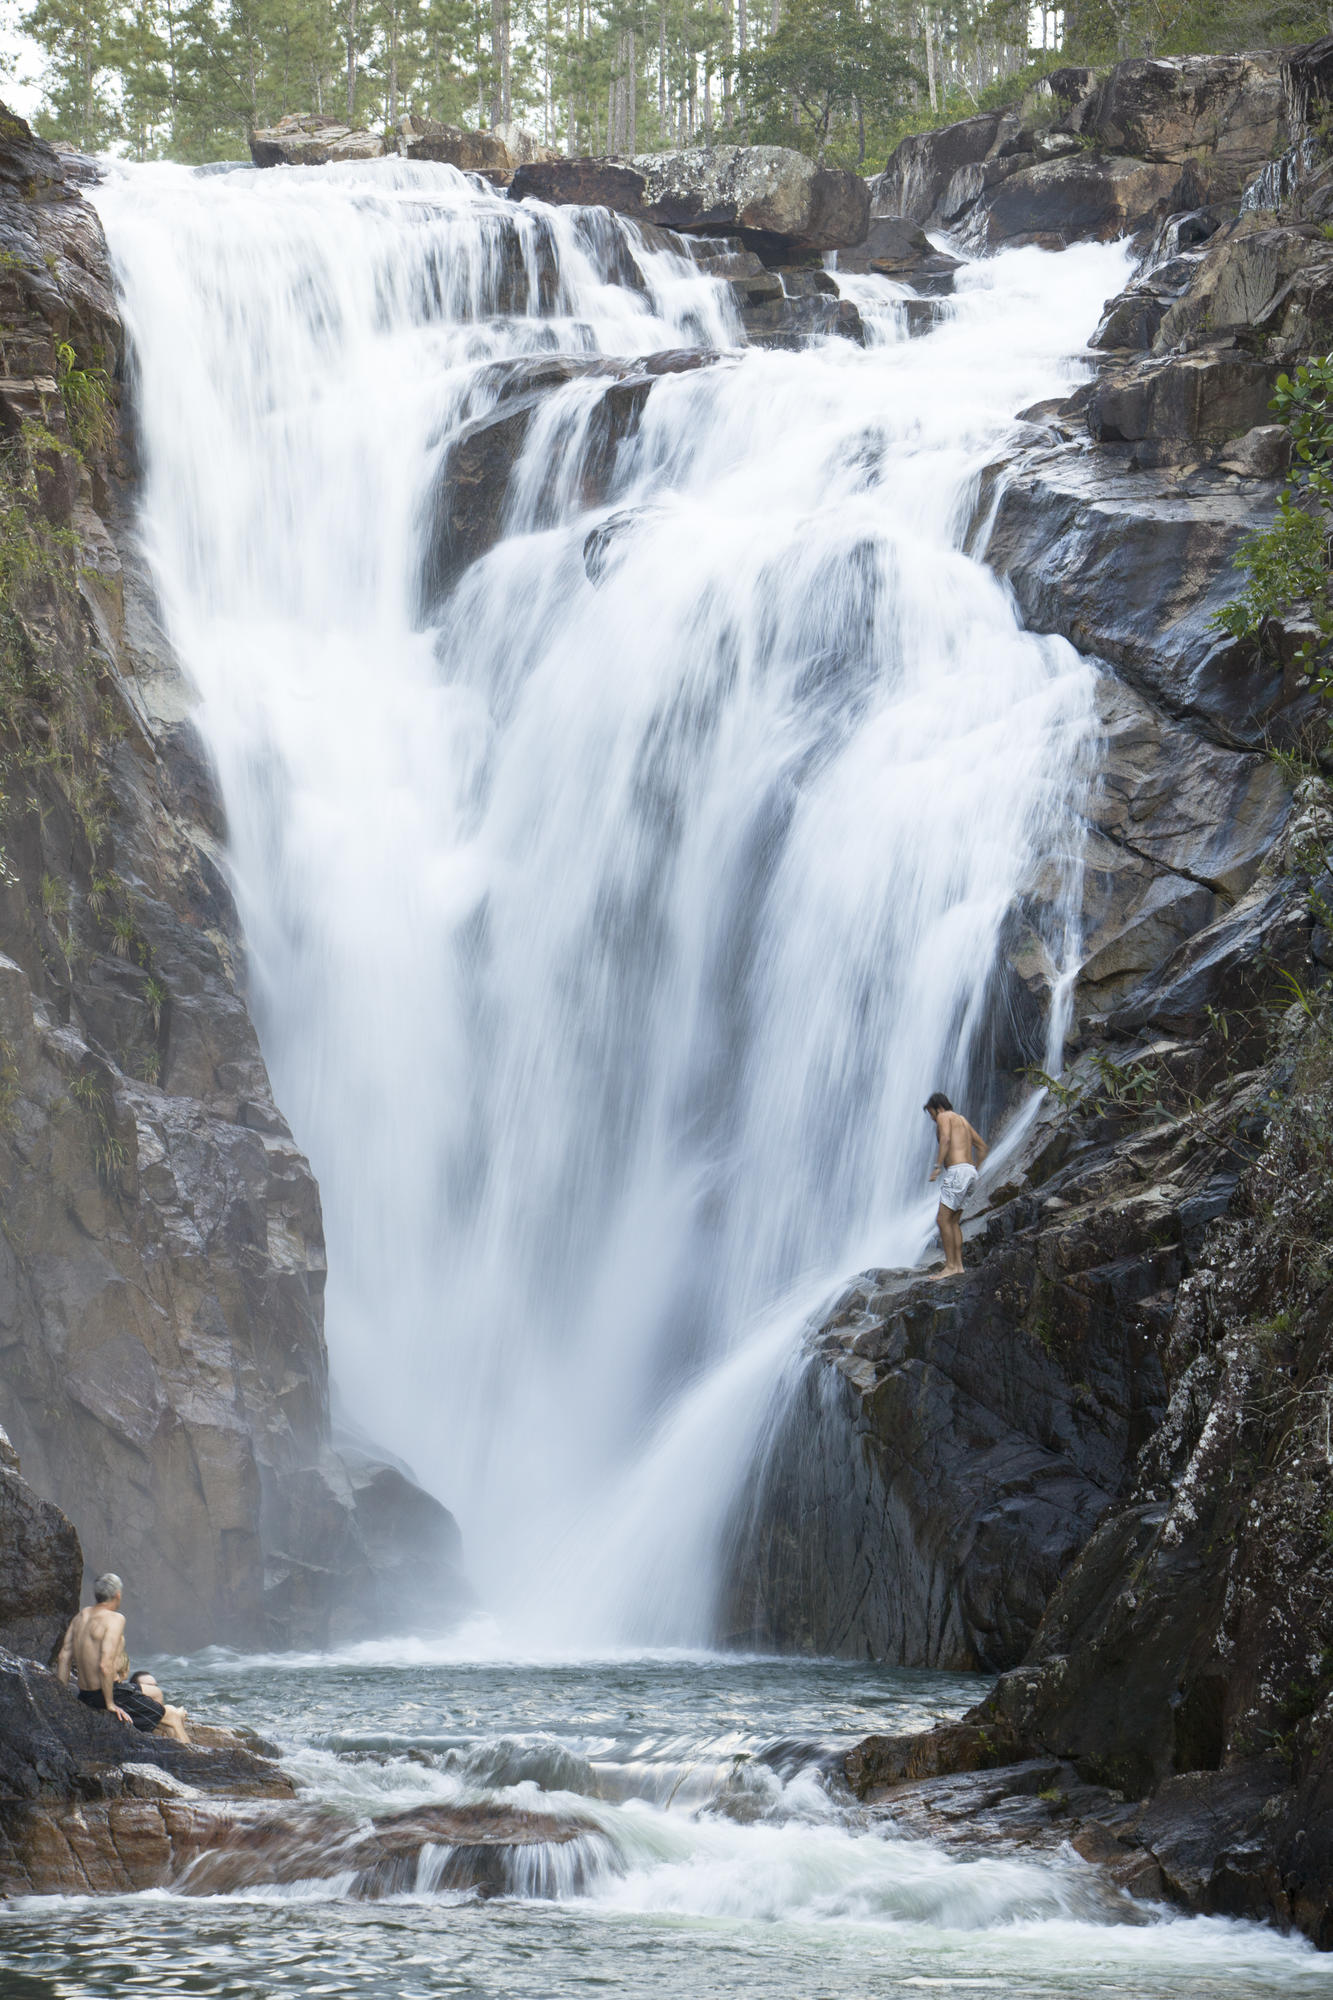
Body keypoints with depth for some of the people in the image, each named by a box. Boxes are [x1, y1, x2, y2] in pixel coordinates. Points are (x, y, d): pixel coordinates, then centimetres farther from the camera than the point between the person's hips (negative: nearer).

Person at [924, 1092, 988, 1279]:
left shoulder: (944, 1117, 0)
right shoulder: (962, 1120, 26)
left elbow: (946, 1139, -20)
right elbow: (982, 1146, 30)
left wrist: (938, 1167, -23)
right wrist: (976, 1169, 34)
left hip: (957, 1171, -9)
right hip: (970, 1171, 9)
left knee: (942, 1219, -8)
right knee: (953, 1221, 12)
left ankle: (950, 1266, -11)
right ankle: (958, 1265, 8)